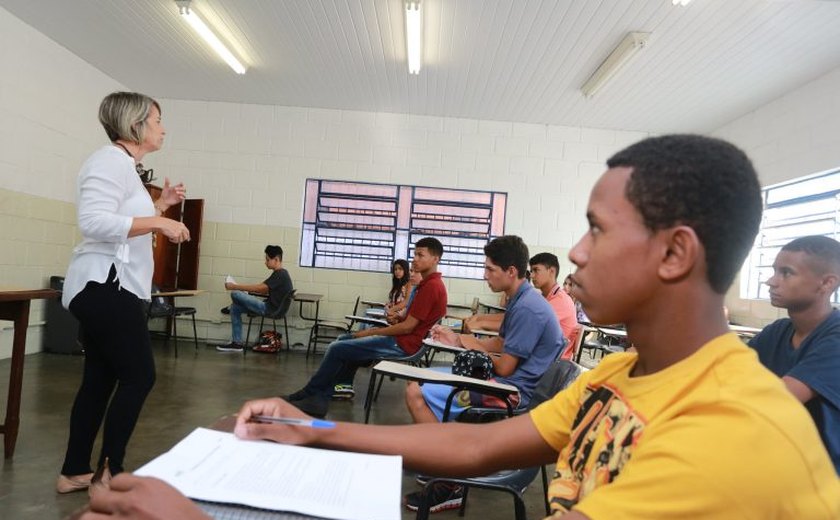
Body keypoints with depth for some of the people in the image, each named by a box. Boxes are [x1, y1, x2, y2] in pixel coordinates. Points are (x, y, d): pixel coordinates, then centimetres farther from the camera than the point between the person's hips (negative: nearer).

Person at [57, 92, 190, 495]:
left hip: (109, 288, 10)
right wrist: (158, 222, -24)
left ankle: (74, 472, 21)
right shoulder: (110, 160, -12)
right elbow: (94, 222, -26)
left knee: (100, 379, 12)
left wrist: (160, 206, 18)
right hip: (104, 286, -10)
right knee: (139, 376, -5)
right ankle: (110, 472, 6)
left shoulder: (126, 166, 19)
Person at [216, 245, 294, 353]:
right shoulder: (280, 274, 13)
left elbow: (259, 288, -23)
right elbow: (265, 291, 17)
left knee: (235, 294, -12)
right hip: (270, 307, 10)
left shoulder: (280, 274, -17)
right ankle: (237, 343, 10)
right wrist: (240, 288, 9)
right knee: (235, 308, 11)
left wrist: (235, 286, -17)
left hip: (271, 309, -10)